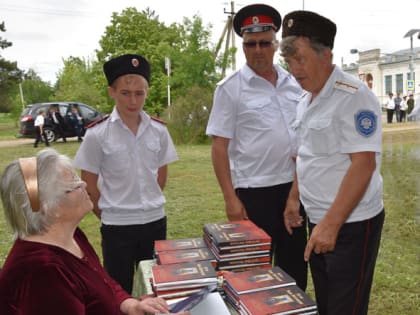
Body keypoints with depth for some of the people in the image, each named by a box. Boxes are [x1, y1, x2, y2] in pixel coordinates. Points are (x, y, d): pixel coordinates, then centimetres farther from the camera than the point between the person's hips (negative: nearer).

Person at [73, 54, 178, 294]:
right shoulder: (97, 133, -12)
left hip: (155, 220, 3)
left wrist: (151, 203, 9)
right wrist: (107, 213, 1)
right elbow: (89, 184, -4)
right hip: (117, 225, -3)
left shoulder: (159, 130, -2)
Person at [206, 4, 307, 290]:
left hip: (293, 187, 5)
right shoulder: (230, 88, -7)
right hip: (254, 191, -4)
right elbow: (220, 147, -9)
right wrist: (230, 197, -13)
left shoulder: (294, 83, 6)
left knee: (295, 266, 18)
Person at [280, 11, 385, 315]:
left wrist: (332, 224, -25)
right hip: (318, 221, 8)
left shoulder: (353, 96, -18)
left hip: (351, 223, -8)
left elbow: (363, 164, -24)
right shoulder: (306, 101, 9)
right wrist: (294, 198, 16)